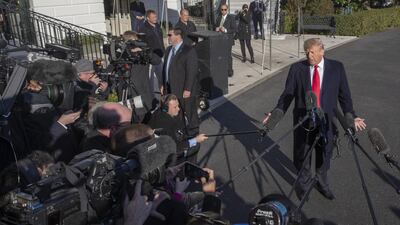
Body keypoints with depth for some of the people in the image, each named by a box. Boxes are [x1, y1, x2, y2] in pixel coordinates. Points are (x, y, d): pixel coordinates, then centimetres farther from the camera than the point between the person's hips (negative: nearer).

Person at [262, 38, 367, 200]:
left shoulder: (337, 68, -2)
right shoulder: (297, 68, -4)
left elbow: (344, 94, 0)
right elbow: (288, 94, -4)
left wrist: (351, 116, -7)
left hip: (326, 121, 1)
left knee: (324, 155, 17)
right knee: (302, 155, 13)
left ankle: (322, 183, 43)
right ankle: (303, 184, 38)